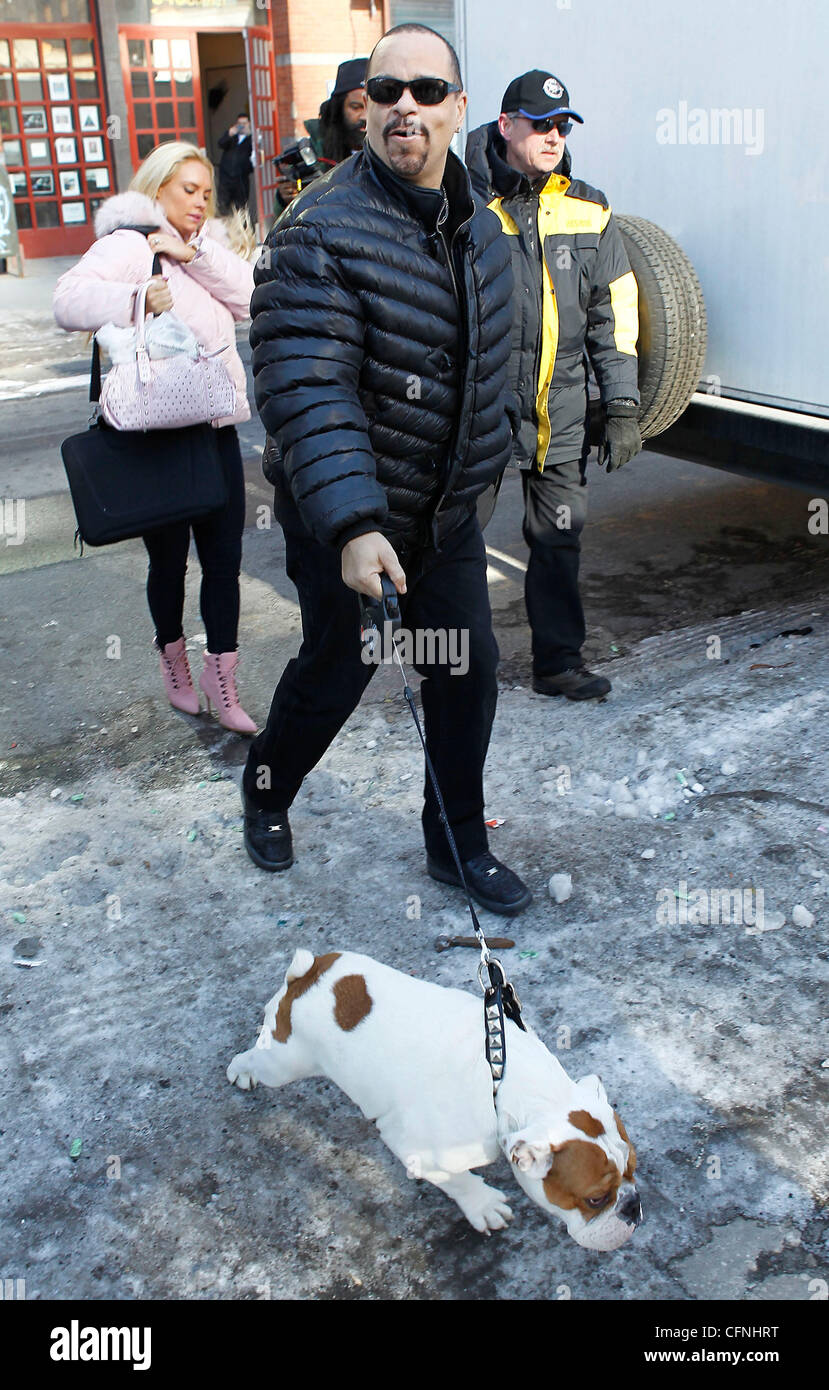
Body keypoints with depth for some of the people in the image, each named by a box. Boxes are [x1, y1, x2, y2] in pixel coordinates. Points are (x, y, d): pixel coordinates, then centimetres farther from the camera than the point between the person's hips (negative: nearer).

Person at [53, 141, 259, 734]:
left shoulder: (208, 246, 16)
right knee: (169, 558, 9)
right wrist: (133, 300, -38)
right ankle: (174, 660, 32)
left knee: (224, 556, 4)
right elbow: (70, 299, -23)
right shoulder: (130, 244, -7)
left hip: (216, 426, 6)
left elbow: (248, 295, -1)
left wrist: (194, 255, -12)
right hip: (158, 433, -5)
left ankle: (221, 675, 16)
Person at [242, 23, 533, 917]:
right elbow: (305, 392, -30)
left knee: (467, 673, 9)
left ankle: (458, 845, 28)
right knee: (334, 673, 9)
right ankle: (265, 794, 39)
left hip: (447, 514, 7)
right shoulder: (323, 229, -21)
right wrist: (353, 525, -39)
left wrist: (484, 468, 22)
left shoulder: (481, 229, 5)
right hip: (344, 520, -6)